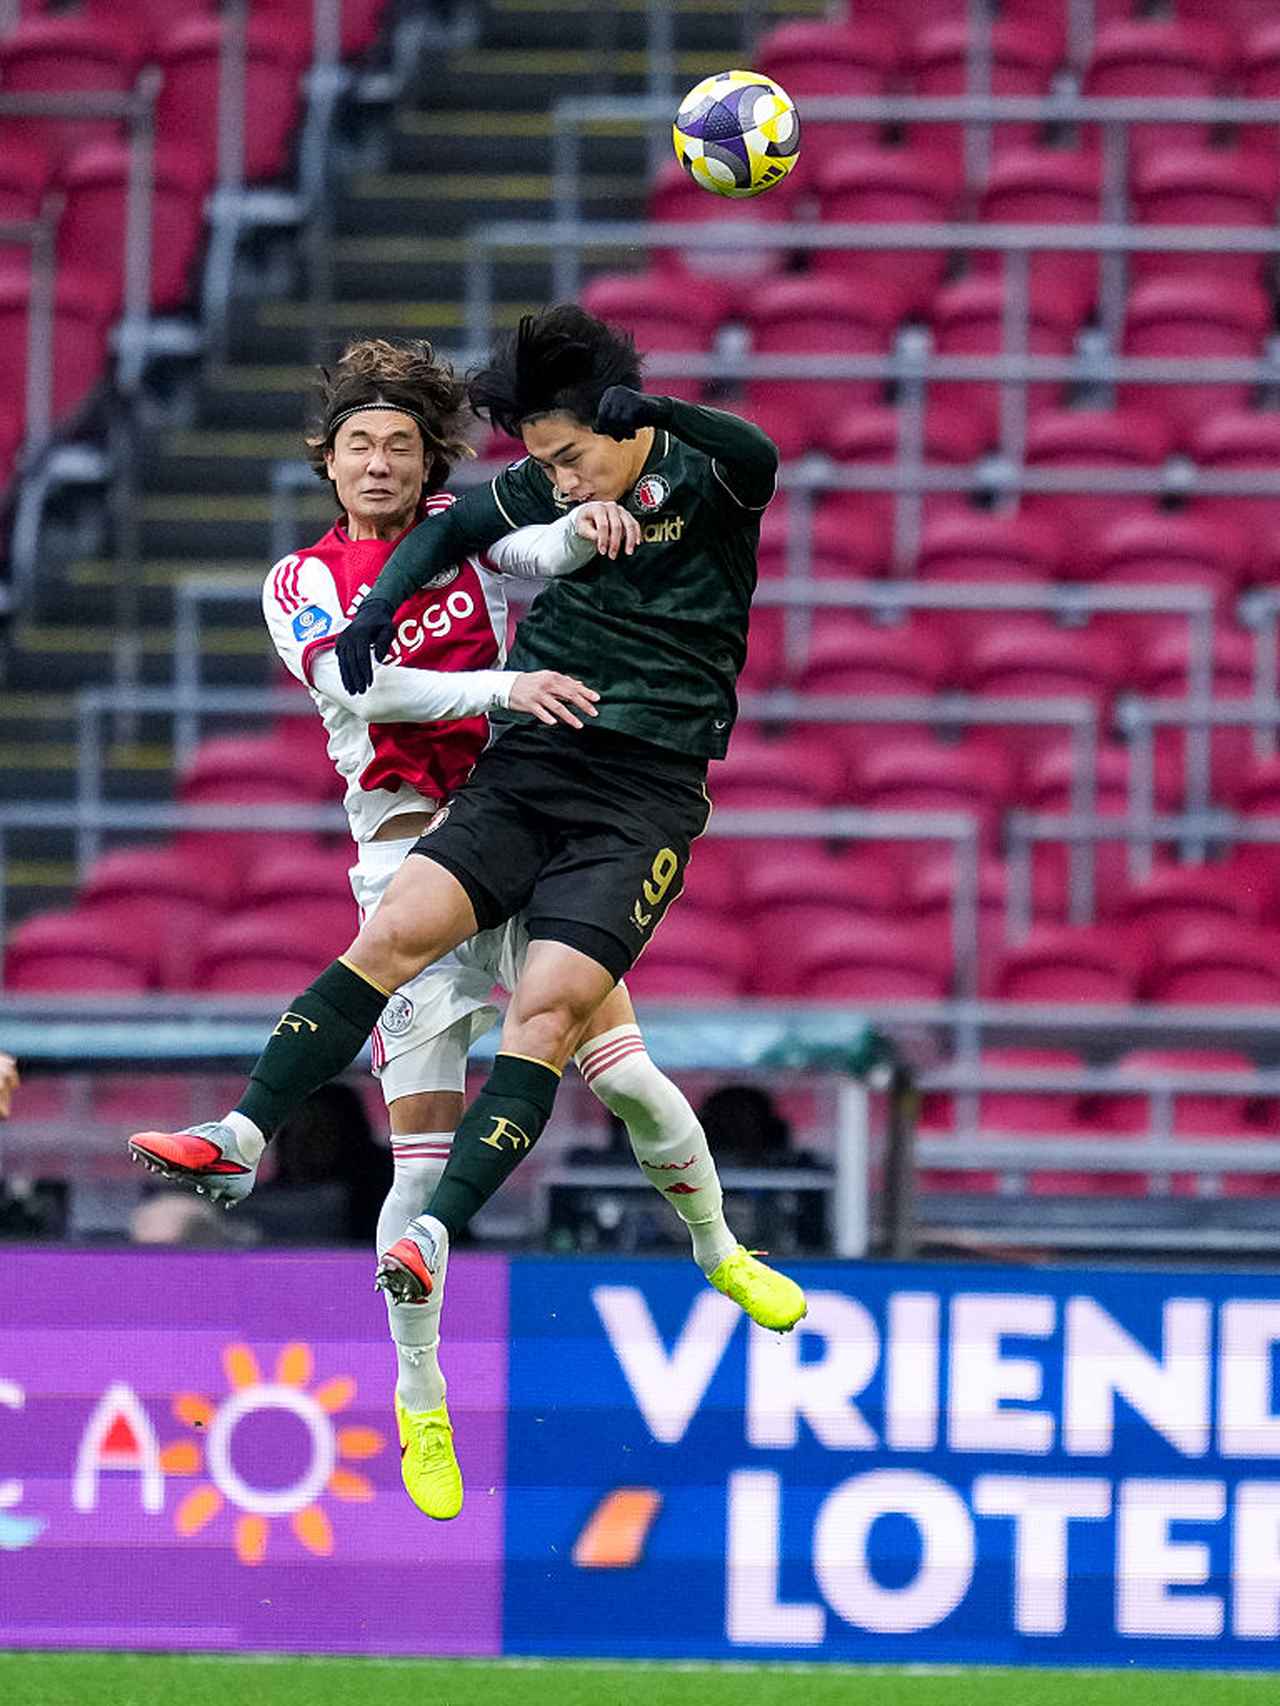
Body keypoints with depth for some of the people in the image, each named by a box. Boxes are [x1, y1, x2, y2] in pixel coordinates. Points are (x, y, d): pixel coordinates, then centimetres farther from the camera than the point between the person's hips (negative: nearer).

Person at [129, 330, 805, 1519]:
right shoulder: (303, 585, 5)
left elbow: (535, 550, -12)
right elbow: (356, 684, -14)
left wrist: (585, 524, -36)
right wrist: (501, 687, -26)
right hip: (406, 861, -1)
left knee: (623, 1072, -10)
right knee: (423, 1146, -6)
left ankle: (719, 1248, 18)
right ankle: (418, 1399, 6)